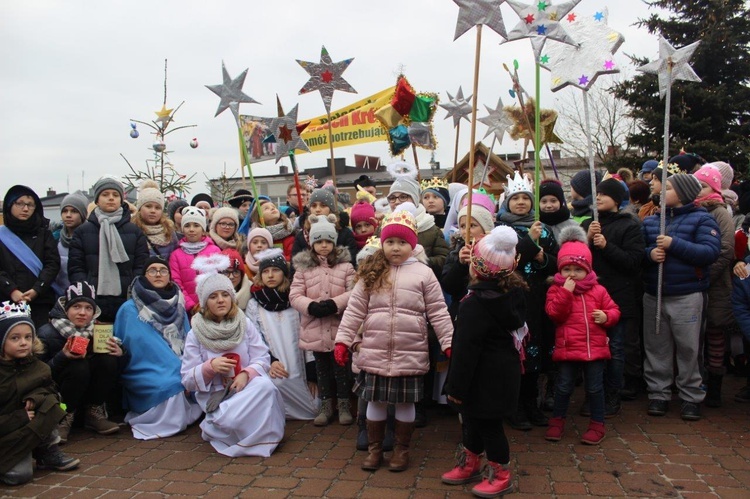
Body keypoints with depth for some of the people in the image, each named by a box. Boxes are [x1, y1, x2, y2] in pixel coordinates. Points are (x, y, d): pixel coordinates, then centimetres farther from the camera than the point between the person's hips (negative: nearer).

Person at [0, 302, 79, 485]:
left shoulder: (35, 366, -3)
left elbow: (50, 389, 0)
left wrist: (34, 398, -20)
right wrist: (20, 418, -25)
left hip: (27, 425, 5)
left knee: (50, 401, -18)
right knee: (19, 474, -23)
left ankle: (47, 453, -6)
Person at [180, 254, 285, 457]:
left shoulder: (245, 325, 2)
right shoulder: (195, 334, -2)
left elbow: (263, 358, -4)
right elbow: (188, 380, -3)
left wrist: (247, 374, -25)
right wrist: (210, 367, -22)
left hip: (247, 388, 1)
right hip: (215, 395, -1)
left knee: (265, 385, -33)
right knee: (230, 420, -34)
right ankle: (214, 428, 4)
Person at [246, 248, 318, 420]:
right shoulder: (254, 305, 5)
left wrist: (312, 374, 1)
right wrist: (269, 361, -19)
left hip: (299, 371, 2)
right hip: (274, 374, -2)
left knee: (313, 409, -7)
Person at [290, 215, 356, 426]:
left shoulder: (345, 265, -2)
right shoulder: (303, 267, 1)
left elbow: (354, 292, -10)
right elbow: (295, 295, -4)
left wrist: (334, 304, -22)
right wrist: (312, 306, -21)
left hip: (339, 328, -2)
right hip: (315, 329, 2)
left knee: (341, 367, 9)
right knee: (322, 368, 15)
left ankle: (344, 405, 24)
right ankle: (325, 406, 28)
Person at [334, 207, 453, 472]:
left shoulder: (423, 273, -1)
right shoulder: (370, 273, 3)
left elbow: (438, 312, -2)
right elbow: (354, 310, 3)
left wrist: (449, 343, -8)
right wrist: (343, 340, -2)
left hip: (410, 353, -1)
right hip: (374, 352, 2)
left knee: (405, 402, 10)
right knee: (375, 400, 12)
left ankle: (402, 449, 30)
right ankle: (374, 448, 30)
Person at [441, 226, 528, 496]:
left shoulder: (476, 303, -25)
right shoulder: (514, 292, 2)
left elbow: (466, 349, -23)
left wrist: (456, 386, -17)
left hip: (486, 376, -10)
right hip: (503, 370, 10)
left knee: (487, 423, 6)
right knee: (474, 417, 21)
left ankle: (501, 475, 22)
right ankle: (470, 465, 37)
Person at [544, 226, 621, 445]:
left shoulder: (598, 290, 5)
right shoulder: (556, 289, -2)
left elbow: (614, 310, 10)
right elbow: (554, 313, -15)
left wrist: (606, 316, -12)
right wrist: (566, 292, -22)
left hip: (595, 348, 2)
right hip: (567, 348, -1)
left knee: (595, 387, 10)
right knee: (563, 387, 8)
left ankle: (597, 424, 25)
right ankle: (557, 420, 26)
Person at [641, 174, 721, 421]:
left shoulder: (701, 219, -1)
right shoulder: (651, 220, 12)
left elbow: (711, 252, -15)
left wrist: (674, 244, -19)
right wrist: (650, 253, -14)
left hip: (687, 296, -4)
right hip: (653, 295, 4)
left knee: (688, 348, 4)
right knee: (657, 347, 9)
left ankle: (691, 397, 17)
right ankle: (659, 393, 20)